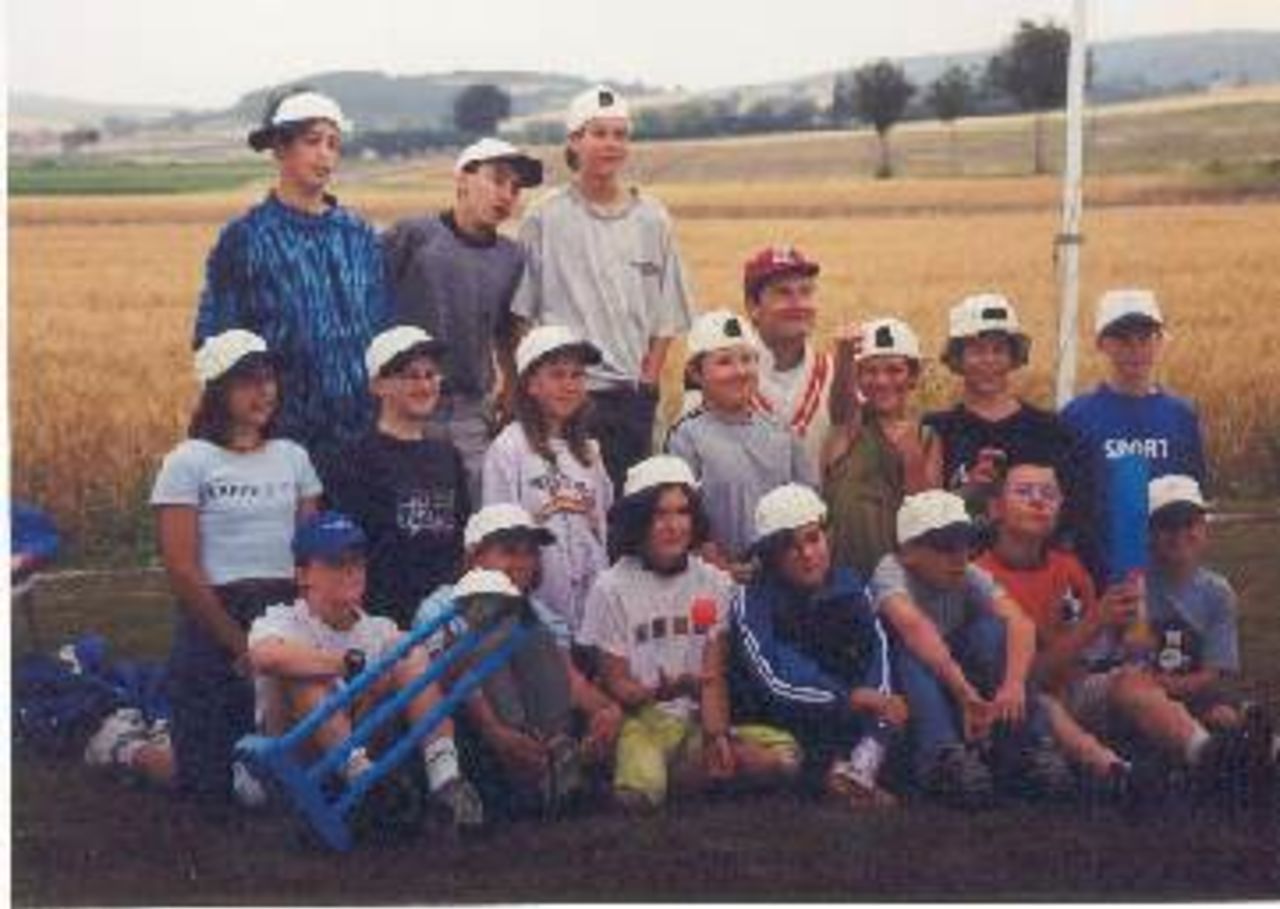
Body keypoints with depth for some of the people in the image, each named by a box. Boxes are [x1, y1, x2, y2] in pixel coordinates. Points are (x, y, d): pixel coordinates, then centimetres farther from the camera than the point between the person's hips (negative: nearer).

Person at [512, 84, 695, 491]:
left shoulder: (651, 218, 9)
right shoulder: (545, 218, 1)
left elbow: (666, 316, 11)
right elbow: (520, 311, 2)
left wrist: (649, 378, 1)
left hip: (633, 393, 3)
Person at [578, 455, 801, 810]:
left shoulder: (714, 583, 9)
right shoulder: (612, 588, -2)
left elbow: (713, 676, 4)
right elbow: (615, 682, -2)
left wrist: (717, 733, -14)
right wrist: (659, 693, -24)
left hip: (695, 722, 5)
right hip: (640, 721, -5)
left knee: (783, 755, -21)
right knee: (639, 791, -37)